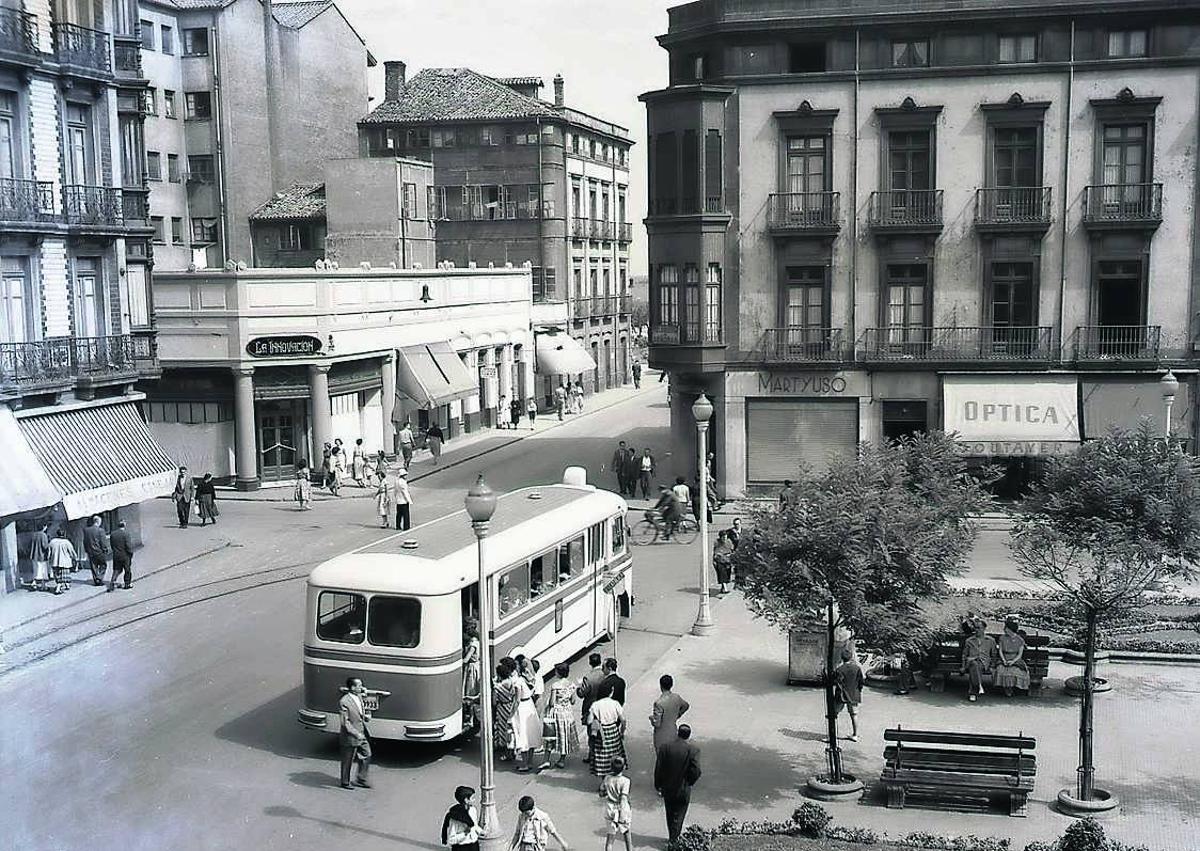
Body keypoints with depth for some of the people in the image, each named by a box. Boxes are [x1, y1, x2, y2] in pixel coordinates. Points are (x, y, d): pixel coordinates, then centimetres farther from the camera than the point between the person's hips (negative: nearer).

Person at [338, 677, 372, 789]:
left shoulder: (359, 697, 5)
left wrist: (367, 716, -3)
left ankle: (361, 779, 31)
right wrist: (356, 734, -24)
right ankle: (345, 782, 26)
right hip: (350, 737, -8)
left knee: (367, 755, 14)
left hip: (362, 735, 8)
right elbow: (345, 722, -21)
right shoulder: (344, 702, -21)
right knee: (348, 761, 8)